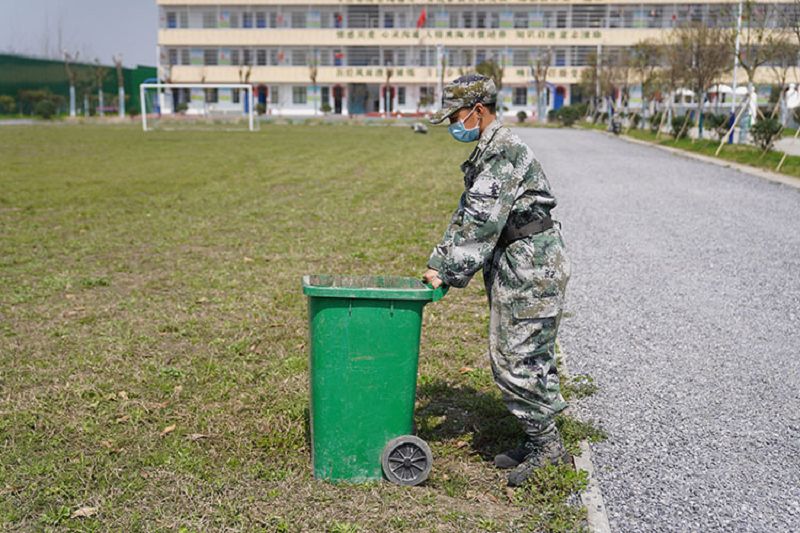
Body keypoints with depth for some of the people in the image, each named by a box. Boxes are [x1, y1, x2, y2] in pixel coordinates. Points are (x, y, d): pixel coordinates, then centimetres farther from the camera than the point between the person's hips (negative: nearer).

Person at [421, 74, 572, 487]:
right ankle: (540, 442, 24)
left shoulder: (505, 151, -16)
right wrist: (437, 263, 8)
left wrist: (449, 272, -19)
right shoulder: (487, 153, 18)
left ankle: (546, 445, 6)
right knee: (512, 357, 14)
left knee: (518, 360, -7)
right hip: (511, 266, 11)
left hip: (531, 264, -11)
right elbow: (465, 216, 17)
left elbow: (483, 222, -23)